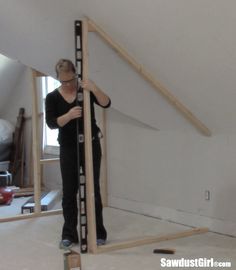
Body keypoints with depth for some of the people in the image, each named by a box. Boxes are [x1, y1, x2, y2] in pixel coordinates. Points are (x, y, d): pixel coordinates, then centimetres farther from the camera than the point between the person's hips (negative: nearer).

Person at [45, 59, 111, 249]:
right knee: (69, 191, 4)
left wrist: (94, 89, -34)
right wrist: (68, 116, -32)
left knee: (93, 189, 2)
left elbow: (106, 104, -16)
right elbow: (51, 123, -13)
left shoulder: (86, 90, -3)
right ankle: (69, 235, 12)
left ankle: (98, 233, 11)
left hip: (90, 146, -1)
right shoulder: (52, 97, -2)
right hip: (68, 149, 1)